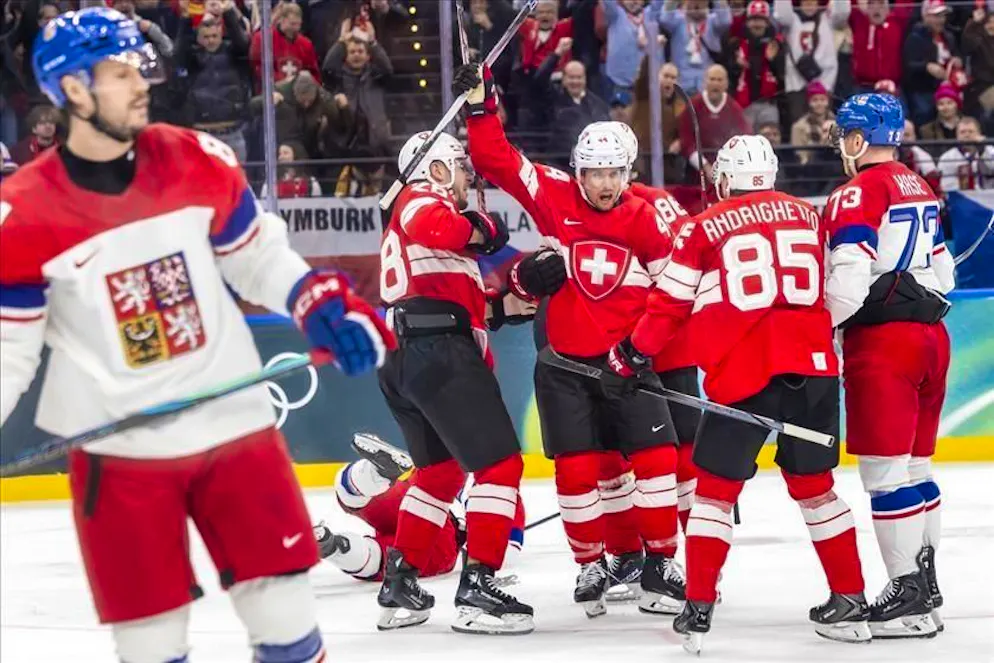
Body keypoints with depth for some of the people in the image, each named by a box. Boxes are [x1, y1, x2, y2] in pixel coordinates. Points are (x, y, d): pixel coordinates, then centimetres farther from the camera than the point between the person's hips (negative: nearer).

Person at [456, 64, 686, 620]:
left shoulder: (645, 221, -4)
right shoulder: (555, 199, -5)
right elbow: (498, 162, -8)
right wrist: (481, 107, -17)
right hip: (565, 363, 0)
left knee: (655, 456, -6)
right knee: (578, 469, 0)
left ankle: (661, 563, 6)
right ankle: (591, 565, 17)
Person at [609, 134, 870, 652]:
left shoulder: (704, 228, 2)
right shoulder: (807, 217, 13)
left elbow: (670, 303, 6)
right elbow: (832, 291, 22)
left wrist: (634, 353, 20)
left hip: (742, 372, -3)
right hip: (812, 364, 3)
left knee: (716, 487, 6)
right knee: (814, 484, 16)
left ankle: (698, 610, 0)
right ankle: (850, 603, 15)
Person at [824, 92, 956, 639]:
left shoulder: (858, 194, -12)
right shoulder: (921, 189, 15)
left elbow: (848, 283, -19)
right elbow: (943, 273, 22)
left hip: (882, 344, -9)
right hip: (931, 336, 9)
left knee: (886, 471, -7)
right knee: (914, 467, 17)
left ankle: (909, 597, -9)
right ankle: (924, 579, 24)